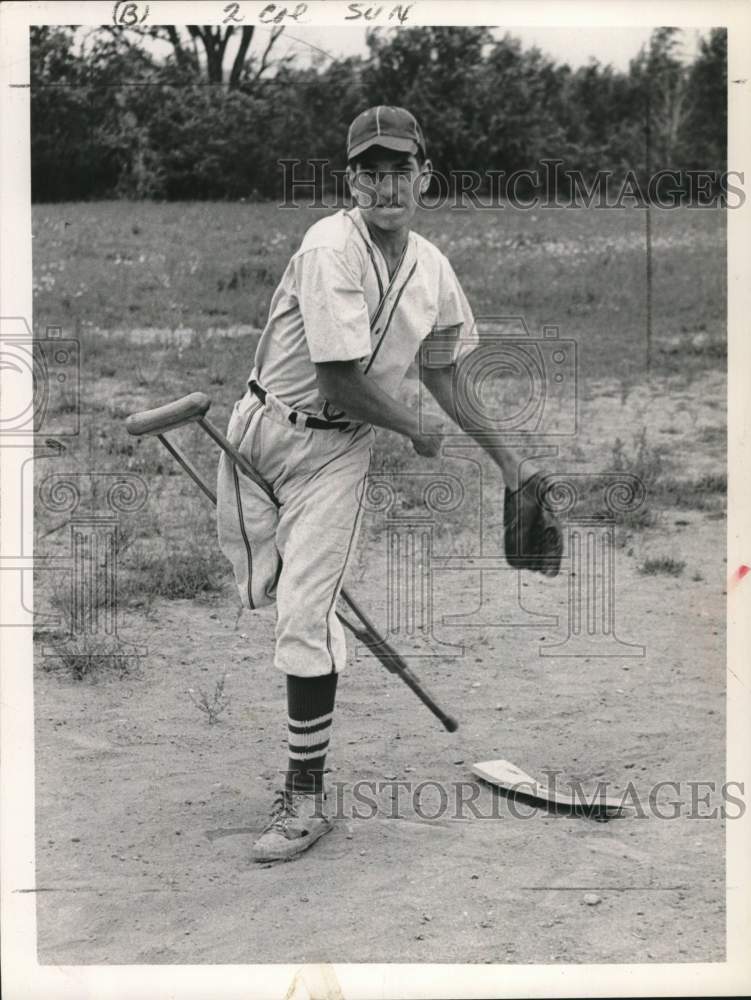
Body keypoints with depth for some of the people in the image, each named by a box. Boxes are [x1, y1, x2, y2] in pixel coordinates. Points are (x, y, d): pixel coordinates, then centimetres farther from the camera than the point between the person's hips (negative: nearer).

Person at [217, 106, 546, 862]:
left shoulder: (434, 271, -1)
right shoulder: (331, 247, -20)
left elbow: (440, 370, 17)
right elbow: (341, 383, -22)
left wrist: (500, 452, 17)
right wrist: (415, 430, -7)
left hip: (340, 448, 2)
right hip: (266, 430, -2)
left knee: (305, 615, -7)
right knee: (259, 592, 7)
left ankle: (305, 797, 2)